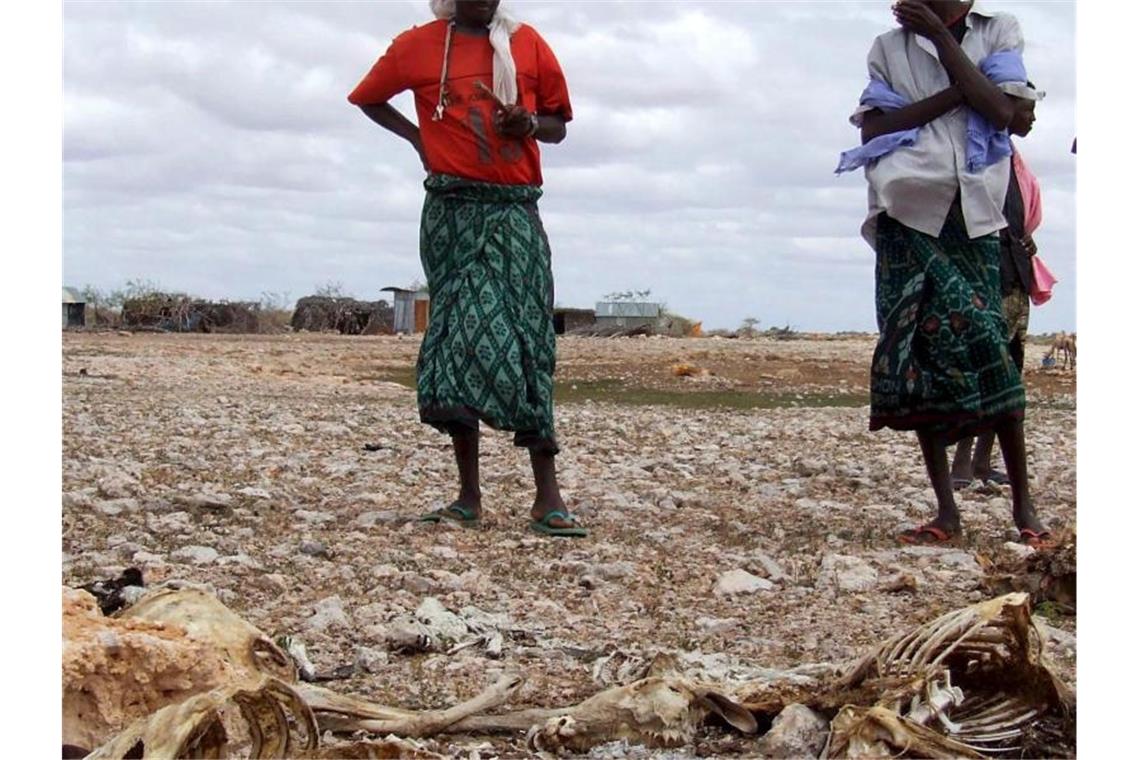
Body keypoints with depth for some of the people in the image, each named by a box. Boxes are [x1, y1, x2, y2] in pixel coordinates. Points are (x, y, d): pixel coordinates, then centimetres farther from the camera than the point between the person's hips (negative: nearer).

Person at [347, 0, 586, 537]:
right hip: (451, 210, 0)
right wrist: (418, 138, 5)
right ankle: (469, 495, 2)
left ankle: (547, 496, -9)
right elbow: (367, 98, 20)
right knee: (457, 337, -3)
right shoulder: (418, 46, 6)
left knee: (525, 337, -7)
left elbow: (558, 125, 15)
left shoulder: (528, 44, 8)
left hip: (515, 210, 0)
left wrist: (530, 124, -8)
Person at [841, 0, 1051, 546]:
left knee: (985, 344, -9)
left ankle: (1023, 504, 0)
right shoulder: (890, 47, 14)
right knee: (920, 356, -4)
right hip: (908, 218, 1)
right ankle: (946, 511, 0)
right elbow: (871, 129, 1)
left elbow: (1001, 111, -6)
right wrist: (953, 92, -8)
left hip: (972, 217, -1)